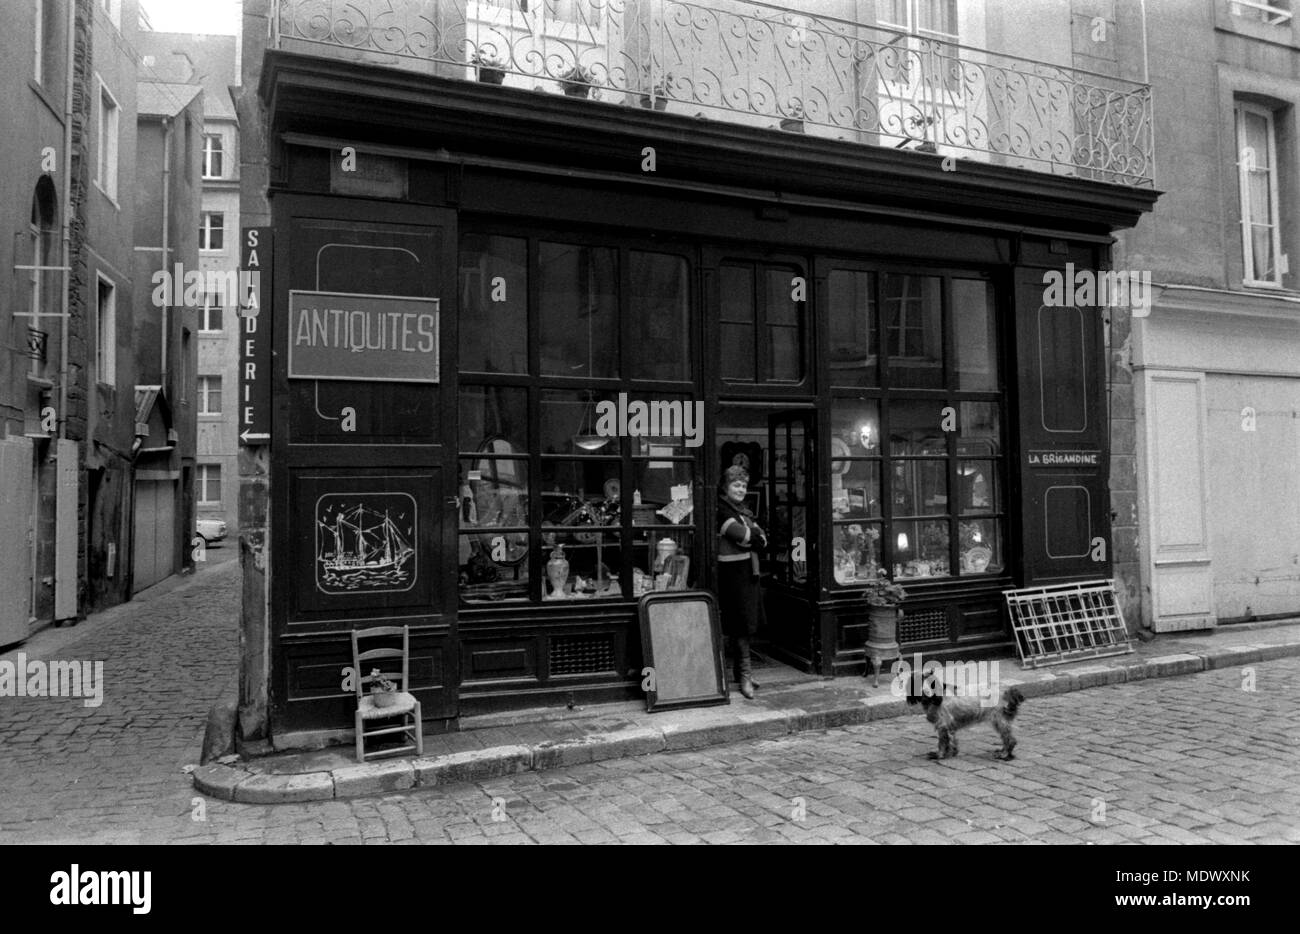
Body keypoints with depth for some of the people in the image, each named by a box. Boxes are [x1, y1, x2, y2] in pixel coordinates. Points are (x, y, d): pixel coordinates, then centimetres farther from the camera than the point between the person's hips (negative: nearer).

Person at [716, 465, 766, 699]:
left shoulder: (744, 510, 18)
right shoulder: (721, 510, -8)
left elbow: (762, 539, 10)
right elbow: (743, 535, -19)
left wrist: (748, 539, -8)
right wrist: (755, 537, -2)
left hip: (749, 570, 8)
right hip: (733, 572, -8)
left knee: (747, 624, 12)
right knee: (742, 624, -5)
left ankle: (742, 669, 23)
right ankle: (745, 674, 1)